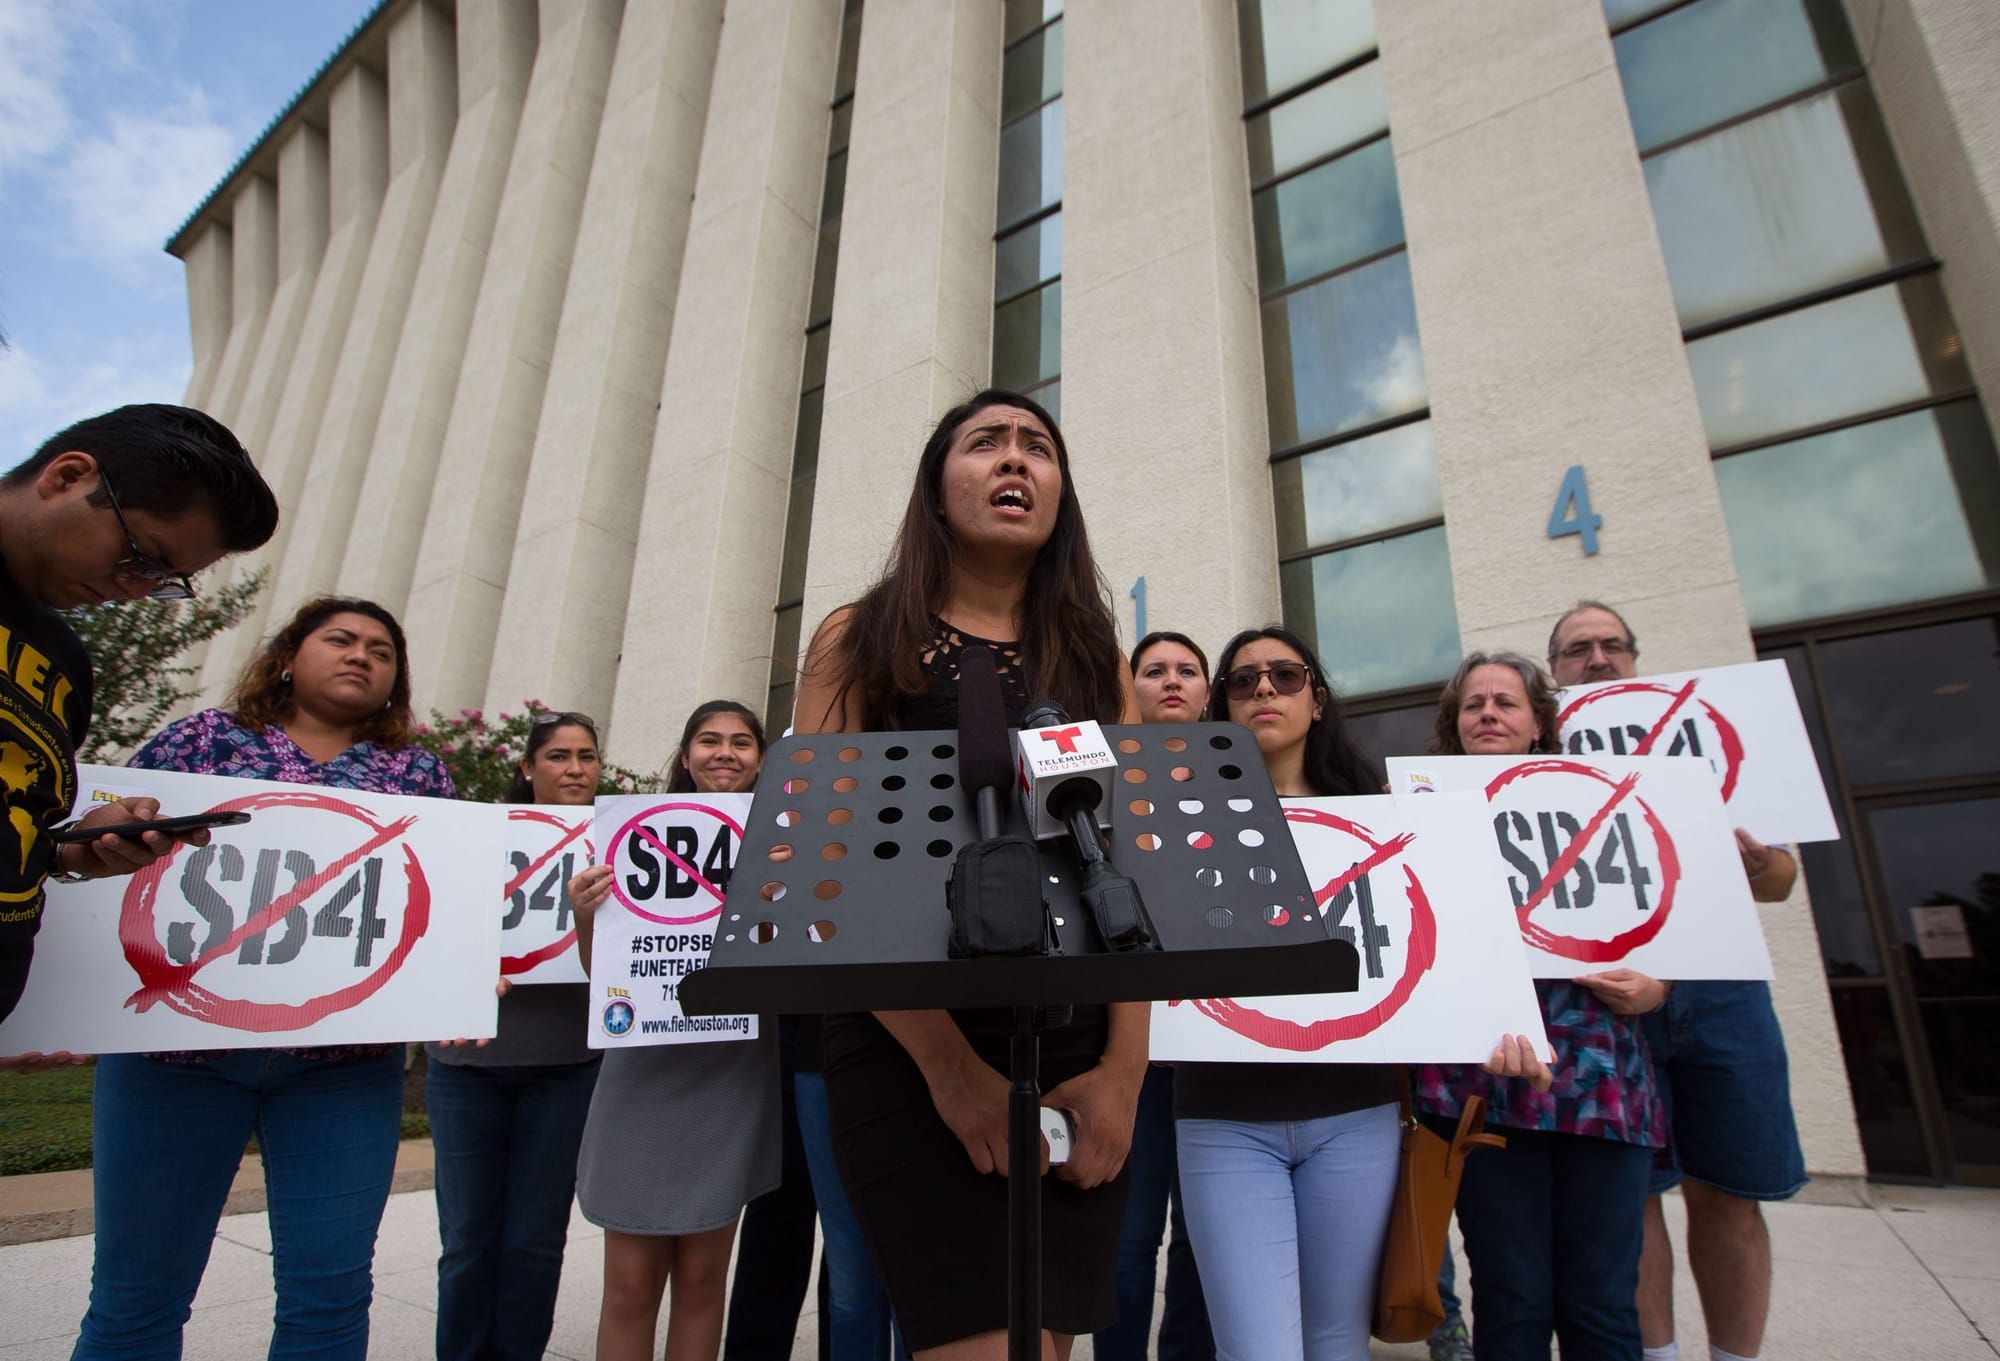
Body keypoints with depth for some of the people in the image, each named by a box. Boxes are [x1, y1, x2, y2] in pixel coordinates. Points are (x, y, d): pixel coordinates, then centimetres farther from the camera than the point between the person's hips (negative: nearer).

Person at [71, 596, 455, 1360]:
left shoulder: (418, 772, 9)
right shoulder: (202, 737, 9)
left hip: (345, 1056, 1)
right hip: (179, 1039, 0)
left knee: (330, 1294, 5)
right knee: (137, 1295, 10)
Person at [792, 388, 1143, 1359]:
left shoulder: (1095, 662, 13)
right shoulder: (860, 641, 5)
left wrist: (1122, 1070, -4)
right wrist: (948, 1061, -11)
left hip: (1074, 1051, 3)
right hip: (905, 1050, -3)